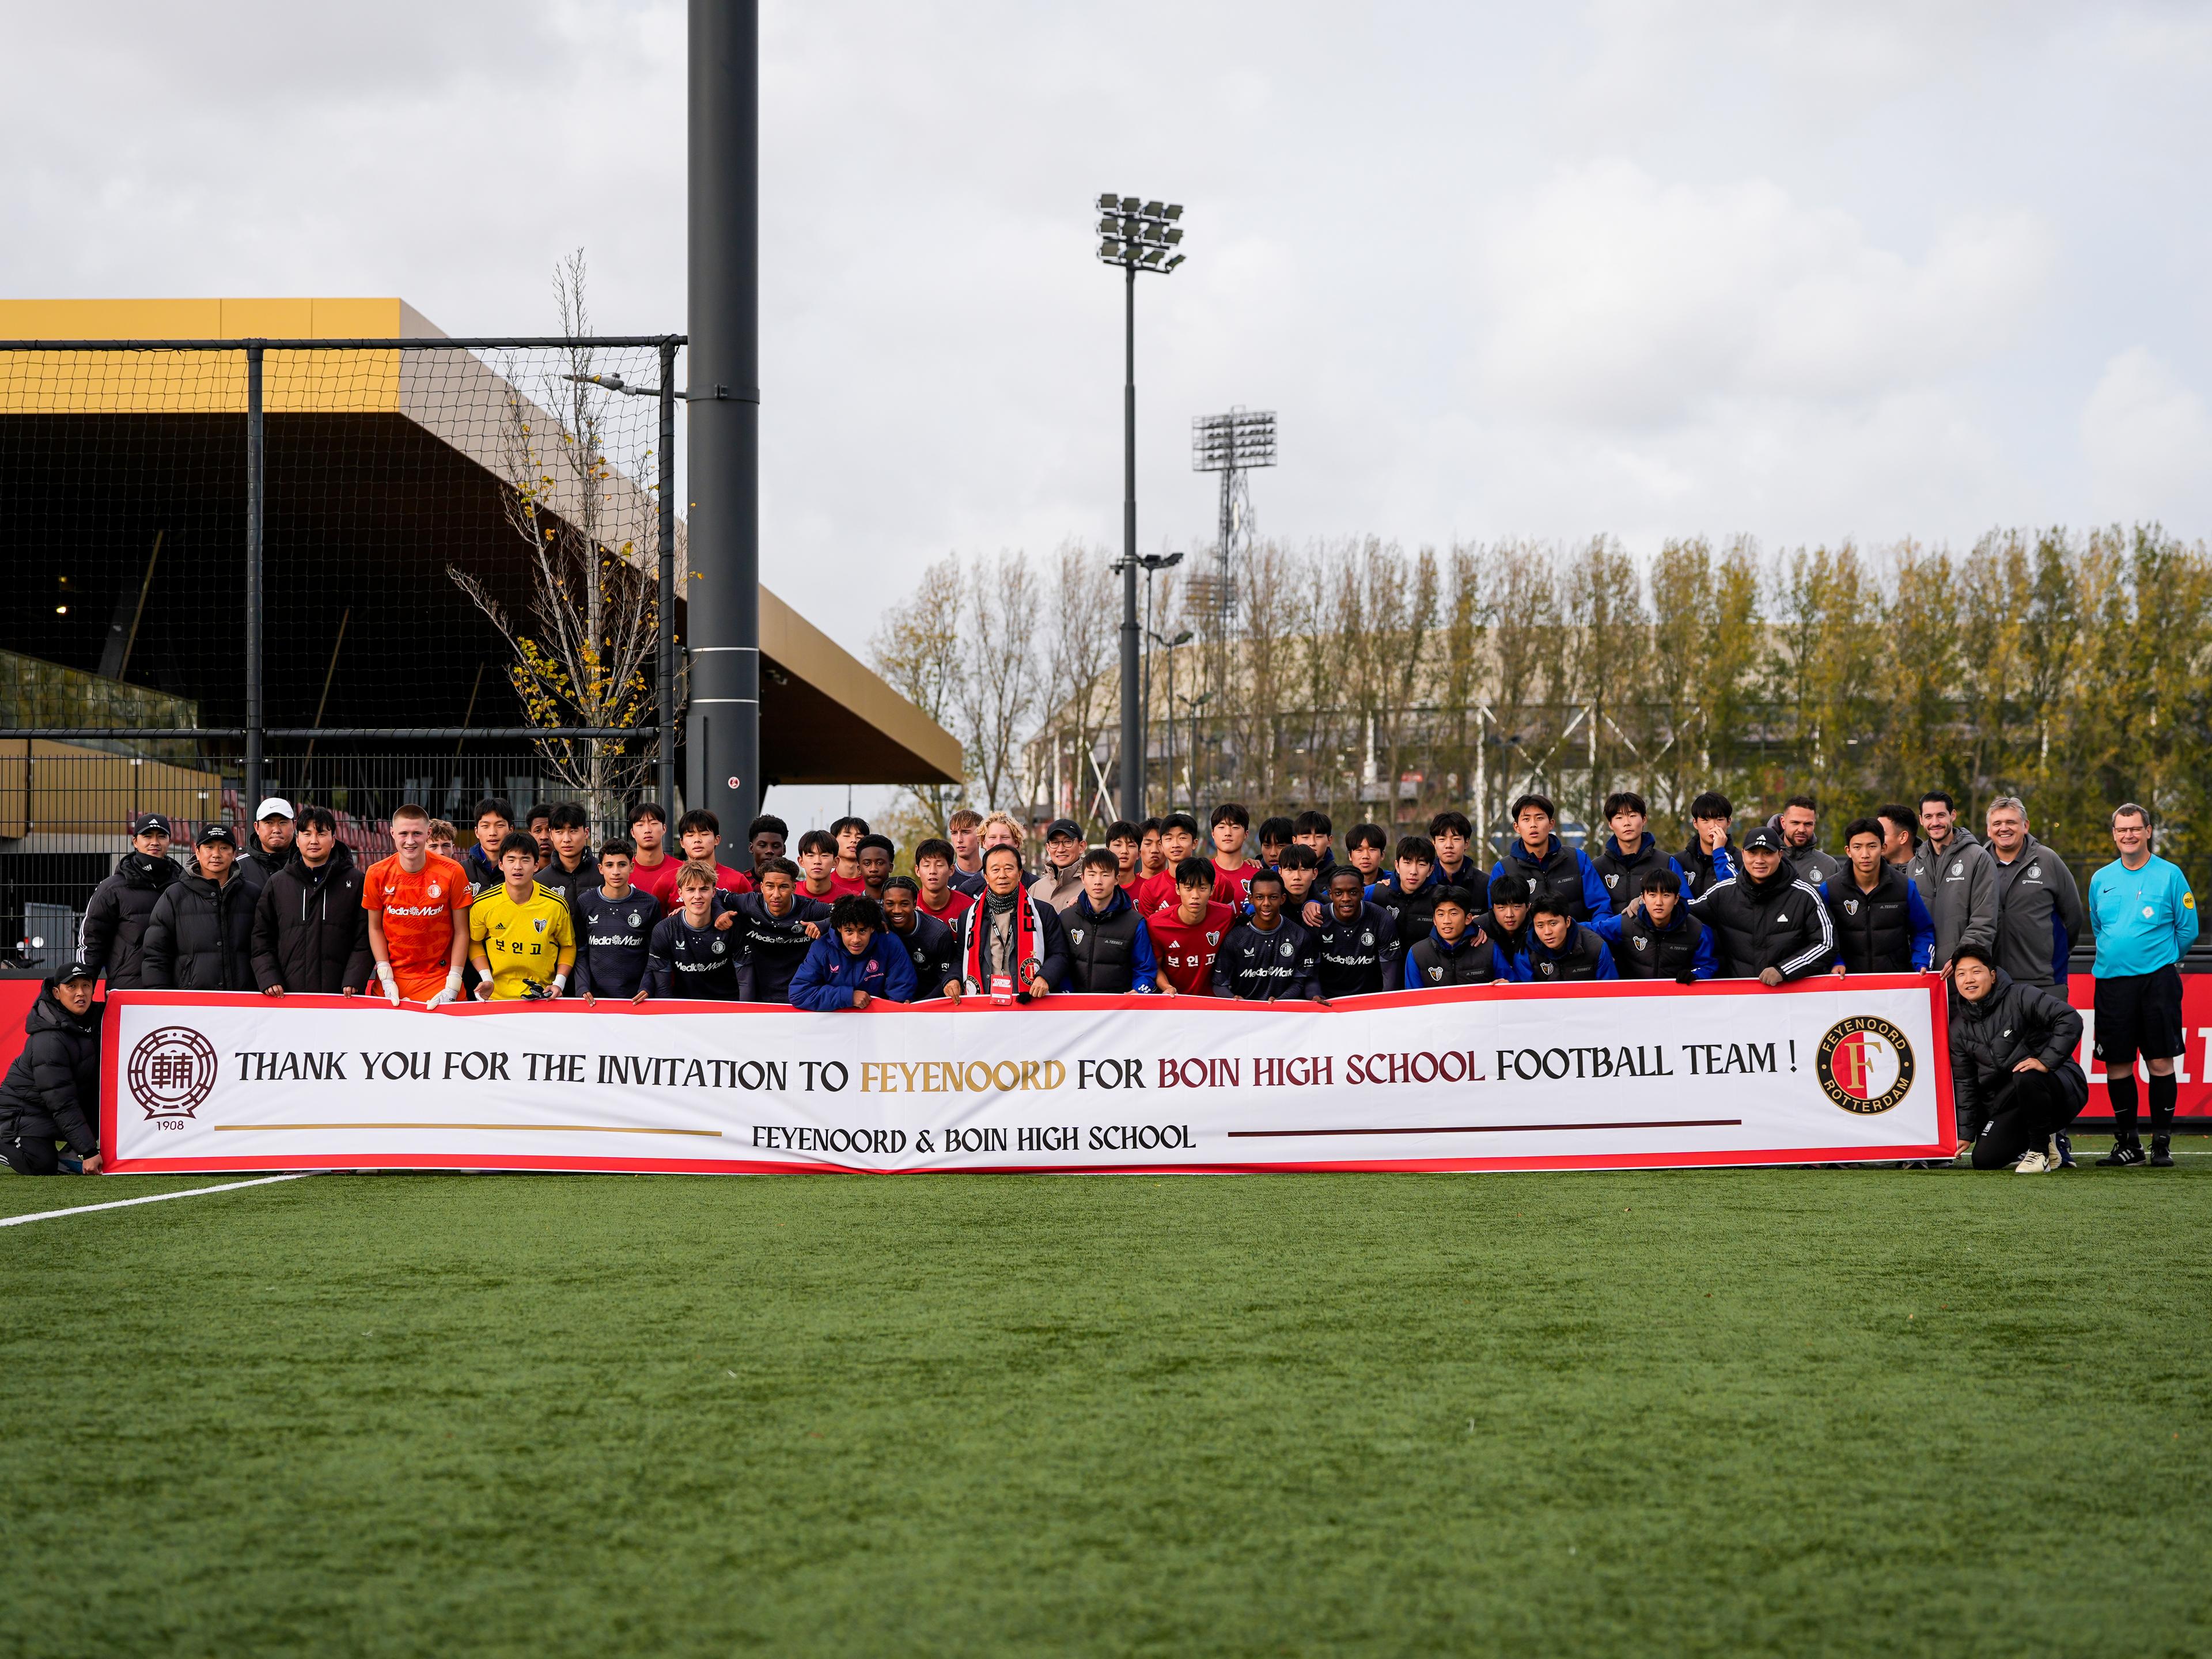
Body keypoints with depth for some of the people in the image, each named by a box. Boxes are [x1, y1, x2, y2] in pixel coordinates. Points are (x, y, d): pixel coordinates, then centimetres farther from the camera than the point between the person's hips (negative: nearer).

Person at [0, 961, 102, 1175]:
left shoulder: (93, 1017, -6)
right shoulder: (49, 1040, -29)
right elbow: (62, 1104, -30)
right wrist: (89, 1152, -32)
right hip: (26, 1107, -8)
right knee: (42, 1165, -25)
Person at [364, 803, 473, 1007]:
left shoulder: (452, 873, -9)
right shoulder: (377, 874, -3)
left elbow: (461, 931, -3)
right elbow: (375, 929, 6)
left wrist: (452, 986, -8)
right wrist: (386, 979, -3)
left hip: (438, 980, -1)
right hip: (394, 982, 1)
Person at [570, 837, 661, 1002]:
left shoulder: (649, 904, 2)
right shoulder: (585, 902, 5)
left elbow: (654, 956, 6)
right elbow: (580, 952, 6)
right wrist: (583, 989, -6)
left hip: (635, 996, -1)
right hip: (594, 996, 1)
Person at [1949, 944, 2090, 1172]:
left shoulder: (2020, 997, -10)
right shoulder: (1959, 1030, 8)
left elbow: (2070, 1020, -20)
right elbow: (1964, 1083, 13)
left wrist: (2046, 1061, -28)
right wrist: (1965, 1133, 9)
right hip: (2007, 1107, 6)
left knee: (2026, 1078, -39)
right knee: (1984, 1160, -12)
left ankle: (2040, 1150, -16)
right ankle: (2046, 1139, 15)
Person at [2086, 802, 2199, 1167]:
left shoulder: (2170, 875, 2)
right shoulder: (2100, 880, 12)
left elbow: (2188, 929, 7)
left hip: (2157, 981, -3)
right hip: (2112, 982, 3)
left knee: (2160, 1062, -4)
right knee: (2117, 1064, 2)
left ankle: (2162, 1143, 3)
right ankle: (2127, 1143, 12)